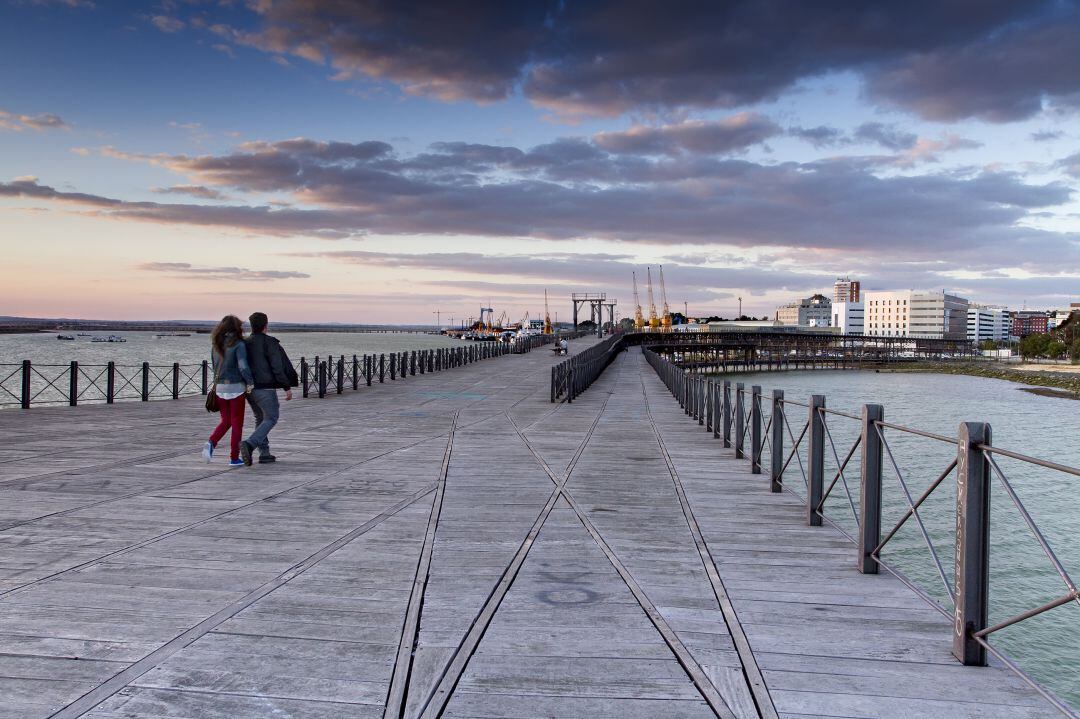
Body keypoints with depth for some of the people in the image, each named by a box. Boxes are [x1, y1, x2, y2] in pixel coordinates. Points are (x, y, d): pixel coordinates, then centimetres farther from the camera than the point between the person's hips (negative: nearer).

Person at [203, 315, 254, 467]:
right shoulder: (239, 345, -13)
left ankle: (211, 443, -7)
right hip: (236, 387, -5)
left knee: (226, 421, 18)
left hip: (219, 387, 5)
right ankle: (234, 458, 8)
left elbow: (215, 367, 13)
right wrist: (250, 382, -10)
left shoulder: (215, 345, 6)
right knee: (237, 423, 6)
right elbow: (243, 366, -22)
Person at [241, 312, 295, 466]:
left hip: (249, 388, 7)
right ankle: (249, 444, -19)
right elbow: (278, 367, -14)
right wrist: (287, 387, -10)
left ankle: (264, 453, 13)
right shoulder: (269, 343, -10)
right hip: (265, 388, -7)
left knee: (260, 419, 16)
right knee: (271, 419, 1)